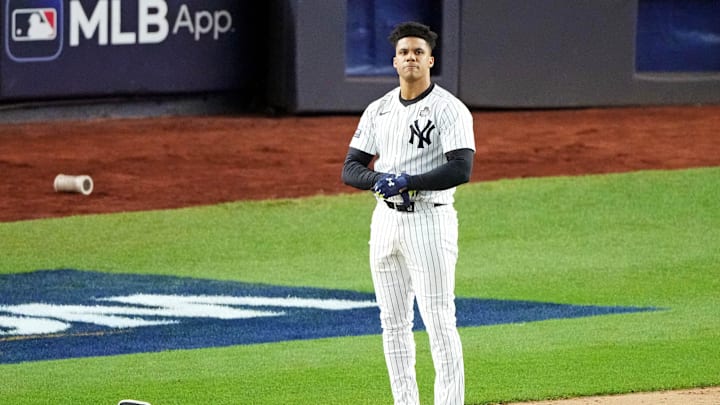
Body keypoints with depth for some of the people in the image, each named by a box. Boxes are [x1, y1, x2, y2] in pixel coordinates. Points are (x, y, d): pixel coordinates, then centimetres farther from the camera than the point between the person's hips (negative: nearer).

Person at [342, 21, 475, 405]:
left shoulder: (449, 109, -7)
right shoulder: (378, 110, 11)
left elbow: (461, 169, -18)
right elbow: (350, 168, 8)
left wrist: (407, 181, -22)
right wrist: (379, 180, -13)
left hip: (430, 219, -6)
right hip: (386, 219, 6)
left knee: (440, 321, -9)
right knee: (393, 322, 9)